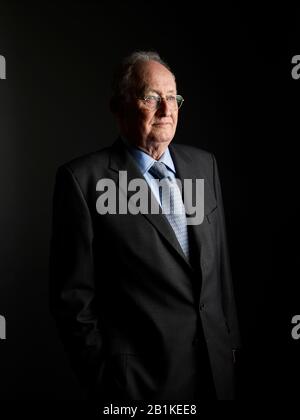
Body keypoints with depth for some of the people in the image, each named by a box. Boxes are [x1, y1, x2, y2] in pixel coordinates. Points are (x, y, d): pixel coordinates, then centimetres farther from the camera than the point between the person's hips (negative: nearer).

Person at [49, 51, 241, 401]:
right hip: (140, 376, -5)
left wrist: (230, 339, 11)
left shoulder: (204, 164, 5)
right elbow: (72, 295, -10)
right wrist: (101, 378, -7)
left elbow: (220, 260, 10)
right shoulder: (83, 179, -12)